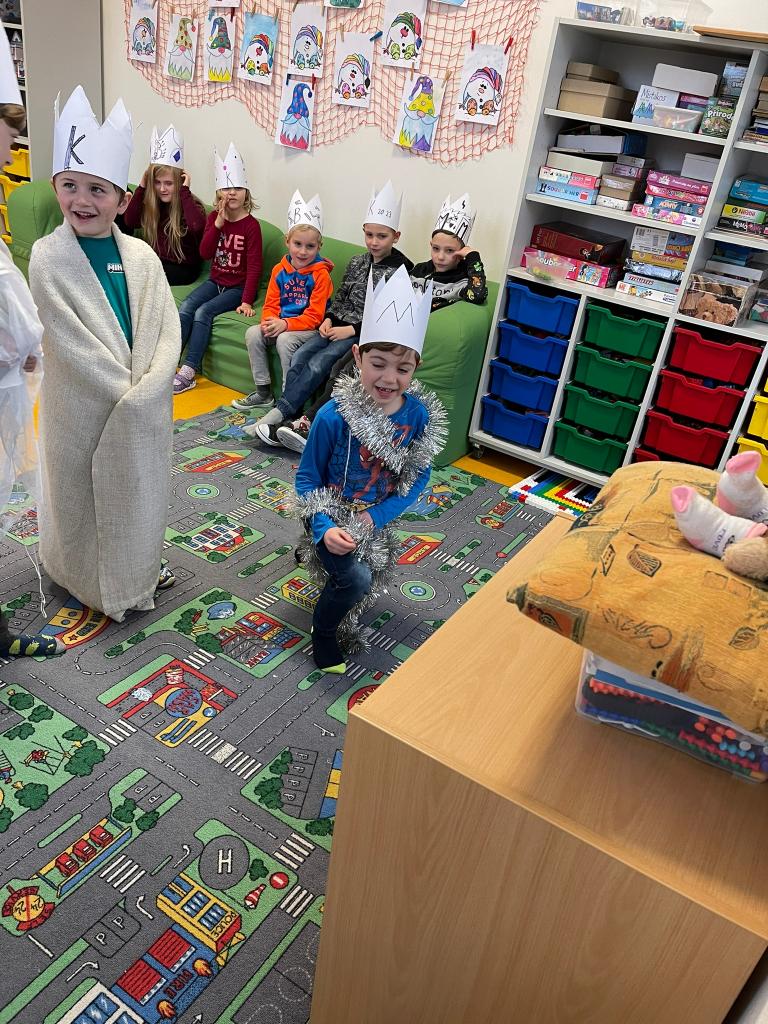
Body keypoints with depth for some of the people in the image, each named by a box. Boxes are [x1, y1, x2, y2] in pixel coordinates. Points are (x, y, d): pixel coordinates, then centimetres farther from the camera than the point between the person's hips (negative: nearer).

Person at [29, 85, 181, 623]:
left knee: (142, 486, 16)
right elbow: (71, 342, -14)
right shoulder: (47, 258, -10)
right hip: (82, 402, -3)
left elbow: (167, 329, -4)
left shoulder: (142, 256, 0)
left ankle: (142, 568, 38)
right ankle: (93, 579, 32)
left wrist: (147, 390, -16)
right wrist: (125, 391, -18)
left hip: (145, 406, 3)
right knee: (84, 490, 10)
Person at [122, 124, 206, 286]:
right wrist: (141, 187, -10)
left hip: (183, 268, -5)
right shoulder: (151, 203, 5)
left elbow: (196, 226, -34)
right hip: (155, 262, 5)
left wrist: (185, 191, -25)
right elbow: (129, 222, -7)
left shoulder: (192, 204, -11)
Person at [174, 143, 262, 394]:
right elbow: (205, 253, -4)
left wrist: (247, 301, -21)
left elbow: (254, 265, -14)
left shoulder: (251, 225, -10)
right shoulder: (214, 217, 6)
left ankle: (189, 371, -27)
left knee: (203, 312, -26)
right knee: (185, 308, -19)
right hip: (215, 280, 5)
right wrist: (218, 223, -15)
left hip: (238, 286, -5)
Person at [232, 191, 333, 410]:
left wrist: (285, 325, -24)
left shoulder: (320, 275, -10)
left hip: (309, 328, -6)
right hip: (280, 324, 6)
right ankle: (263, 392, -5)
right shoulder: (280, 270, 7)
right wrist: (270, 321, -14)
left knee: (285, 340, -32)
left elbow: (315, 316, -14)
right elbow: (271, 303, 9)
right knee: (253, 333, -15)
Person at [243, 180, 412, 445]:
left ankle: (277, 414, -19)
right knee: (300, 356, -14)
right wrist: (329, 319, 0)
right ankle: (288, 417, -17)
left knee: (319, 363, -23)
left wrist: (351, 330, -15)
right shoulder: (357, 262, 12)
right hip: (339, 326, 7)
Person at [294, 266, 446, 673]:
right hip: (332, 513, -4)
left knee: (370, 575, 22)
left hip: (375, 517, 5)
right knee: (357, 579, -22)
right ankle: (324, 630, 9)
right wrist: (324, 527, -28)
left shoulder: (418, 414, -17)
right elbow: (307, 477, -15)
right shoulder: (334, 415, -27)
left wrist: (379, 516, -15)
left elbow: (419, 475, -5)